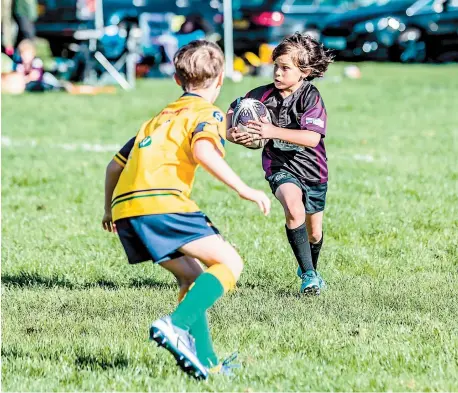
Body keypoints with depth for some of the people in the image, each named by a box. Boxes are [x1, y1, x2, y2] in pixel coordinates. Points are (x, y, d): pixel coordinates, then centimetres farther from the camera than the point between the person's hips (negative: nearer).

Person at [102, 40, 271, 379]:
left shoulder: (161, 117, 32)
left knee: (192, 275, 18)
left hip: (124, 208, 8)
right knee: (229, 262, -5)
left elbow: (115, 165, 33)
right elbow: (203, 151, -14)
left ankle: (205, 362, 8)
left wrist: (110, 210, 47)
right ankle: (175, 324, -26)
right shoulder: (209, 113, 9)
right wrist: (244, 190, -14)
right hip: (160, 202, -8)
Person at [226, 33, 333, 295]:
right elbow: (234, 109, 1)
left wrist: (274, 131, -42)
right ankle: (308, 274, -23)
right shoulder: (265, 94, -12)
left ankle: (311, 268, 51)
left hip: (312, 168, 0)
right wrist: (231, 131, -22)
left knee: (314, 233, 17)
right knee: (294, 208, -33)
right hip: (280, 167, 0)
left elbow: (312, 138, -33)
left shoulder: (311, 97, -21)